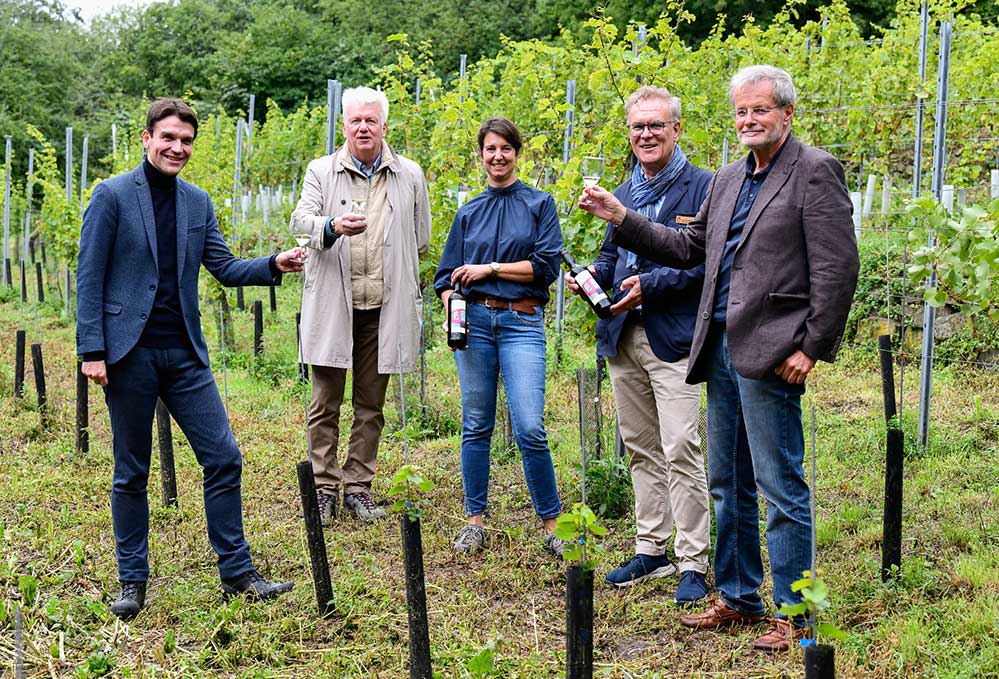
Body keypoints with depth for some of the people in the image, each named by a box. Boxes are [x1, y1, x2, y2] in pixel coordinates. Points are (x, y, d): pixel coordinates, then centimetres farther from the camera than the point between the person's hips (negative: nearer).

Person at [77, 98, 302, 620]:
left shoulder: (198, 202, 11)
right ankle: (132, 581, 19)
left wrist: (274, 266, -8)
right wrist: (92, 350, -11)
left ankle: (237, 572, 13)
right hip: (129, 354, -4)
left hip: (185, 354, 4)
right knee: (132, 472, 6)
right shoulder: (112, 195, -3)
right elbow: (89, 278, -5)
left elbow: (225, 268, 11)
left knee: (224, 458, 1)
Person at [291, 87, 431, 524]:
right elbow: (301, 218, -10)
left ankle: (358, 488, 18)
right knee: (325, 404, 2)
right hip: (331, 306, -1)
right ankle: (325, 488, 13)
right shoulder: (321, 172, 6)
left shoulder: (409, 176, 9)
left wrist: (410, 299, 15)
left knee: (370, 406, 8)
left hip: (383, 308, 1)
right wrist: (332, 227, -31)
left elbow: (419, 243, 16)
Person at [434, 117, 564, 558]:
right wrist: (449, 302, -6)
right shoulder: (469, 213, 14)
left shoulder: (539, 204, 6)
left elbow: (547, 265, -4)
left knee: (530, 429, -11)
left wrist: (490, 267, -7)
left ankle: (551, 525, 1)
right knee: (476, 426, 6)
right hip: (474, 322, 3)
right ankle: (474, 522, 16)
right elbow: (447, 274, 14)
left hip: (522, 323, -3)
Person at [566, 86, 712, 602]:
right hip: (622, 337, 7)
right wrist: (590, 275, 4)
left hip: (673, 337, -7)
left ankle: (693, 564, 0)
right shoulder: (623, 192, 18)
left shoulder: (703, 187, -6)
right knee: (641, 449, 14)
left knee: (680, 451, -9)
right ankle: (651, 550, 24)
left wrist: (650, 284, -20)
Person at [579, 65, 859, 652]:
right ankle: (738, 598, 28)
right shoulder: (728, 179, 17)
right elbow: (690, 248, 20)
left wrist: (811, 348, -15)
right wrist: (622, 218, 12)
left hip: (770, 354, -8)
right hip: (720, 349, 8)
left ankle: (793, 613, 8)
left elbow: (837, 269, -12)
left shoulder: (815, 171, -7)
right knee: (729, 486, 15)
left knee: (780, 487, -3)